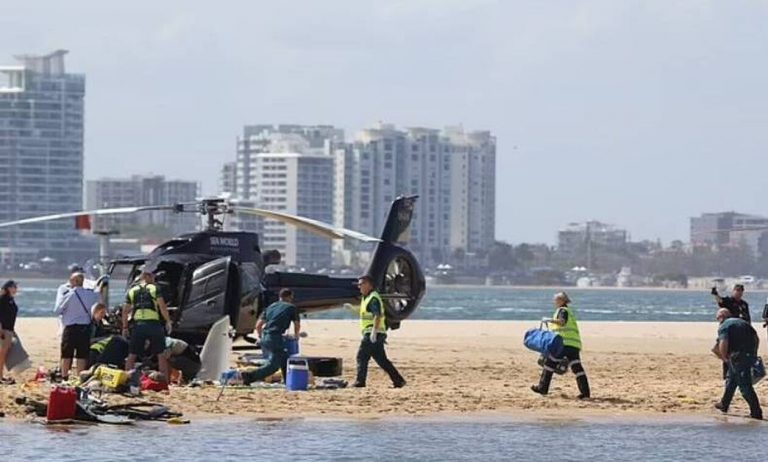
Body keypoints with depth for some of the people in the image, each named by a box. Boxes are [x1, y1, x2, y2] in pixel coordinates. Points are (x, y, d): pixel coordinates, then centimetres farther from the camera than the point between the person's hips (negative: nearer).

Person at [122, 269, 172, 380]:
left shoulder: (132, 291, 14)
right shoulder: (154, 289, 5)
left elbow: (125, 310, 10)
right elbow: (162, 306, -5)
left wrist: (125, 327, 16)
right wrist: (168, 321, 1)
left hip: (137, 325, 3)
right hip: (153, 324, -3)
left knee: (132, 355, 10)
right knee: (161, 355, 4)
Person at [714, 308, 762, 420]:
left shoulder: (724, 327, -5)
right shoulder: (743, 322, 18)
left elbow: (723, 343, -21)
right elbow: (756, 338, 16)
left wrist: (724, 357, -5)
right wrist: (753, 354, 22)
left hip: (738, 357, -8)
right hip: (750, 355, 8)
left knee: (745, 386, -4)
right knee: (731, 380, 27)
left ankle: (756, 413, -7)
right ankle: (724, 404, 41)